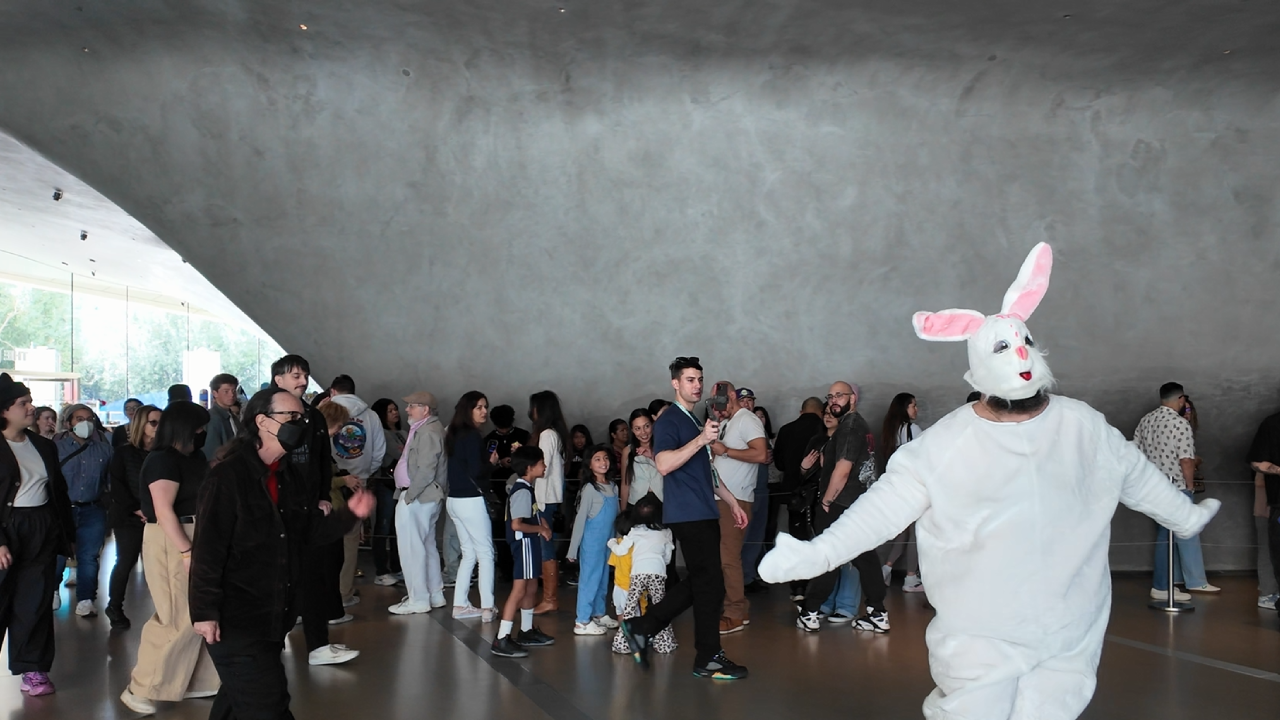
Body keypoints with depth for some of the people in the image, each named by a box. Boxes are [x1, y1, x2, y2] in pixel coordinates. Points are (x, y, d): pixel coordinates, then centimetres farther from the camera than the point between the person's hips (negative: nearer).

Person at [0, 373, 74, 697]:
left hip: (43, 531, 4)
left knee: (35, 602, 8)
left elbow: (60, 491, 14)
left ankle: (32, 669, 15)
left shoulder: (44, 446, 9)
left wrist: (68, 533, 12)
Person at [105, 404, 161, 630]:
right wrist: (137, 510, -10)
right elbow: (118, 487, -3)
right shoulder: (123, 453, 2)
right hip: (128, 517, -1)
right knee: (126, 561, 2)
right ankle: (114, 606, 18)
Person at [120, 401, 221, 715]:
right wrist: (186, 551, -26)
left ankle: (195, 681, 21)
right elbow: (163, 509, -23)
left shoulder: (190, 458, 13)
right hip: (173, 542, -9)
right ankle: (140, 688, 5)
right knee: (179, 618, -6)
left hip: (196, 538, 9)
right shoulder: (163, 460, -14)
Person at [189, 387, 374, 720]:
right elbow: (207, 548, -19)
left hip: (273, 617, 8)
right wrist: (205, 611, -21)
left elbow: (312, 530, 10)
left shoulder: (292, 476, 9)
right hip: (235, 619, -8)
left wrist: (349, 513, -9)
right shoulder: (229, 475, -17)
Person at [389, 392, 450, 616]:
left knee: (412, 548, -5)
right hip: (425, 497, 11)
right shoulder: (424, 429, 17)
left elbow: (426, 471, -24)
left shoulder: (428, 432, -17)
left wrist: (408, 496, -18)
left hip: (417, 499, -11)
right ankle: (435, 595, 24)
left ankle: (418, 600, 1)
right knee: (427, 547, 16)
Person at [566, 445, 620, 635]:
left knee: (603, 578, 14)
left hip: (608, 540, 6)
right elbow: (580, 519, -11)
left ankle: (599, 613, 27)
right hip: (592, 541, -6)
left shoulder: (613, 487, 6)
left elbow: (616, 514, 10)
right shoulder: (589, 489, -12)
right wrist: (573, 549, -11)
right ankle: (582, 622, 2)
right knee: (590, 578, -3)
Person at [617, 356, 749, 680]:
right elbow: (664, 464, -24)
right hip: (688, 515, -9)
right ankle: (708, 658, 4)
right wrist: (701, 439, -28)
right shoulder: (669, 421, -8)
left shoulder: (695, 423, 20)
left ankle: (642, 626, 17)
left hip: (703, 514, 9)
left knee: (698, 582, 11)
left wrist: (732, 503, 25)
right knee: (710, 585, -6)